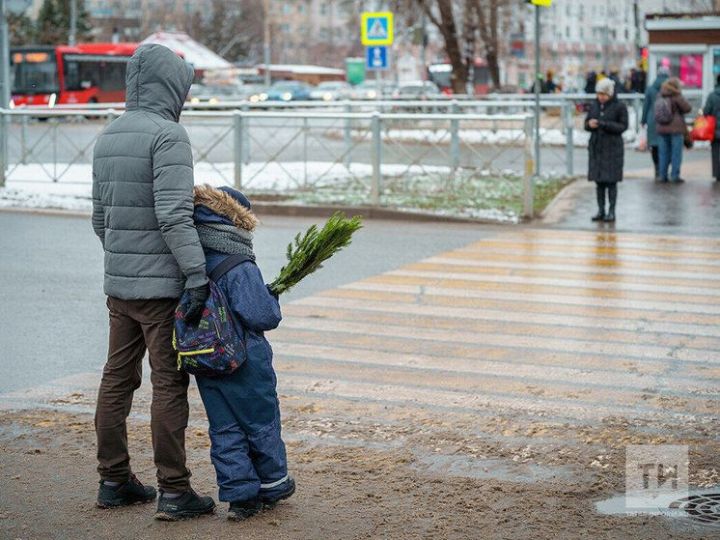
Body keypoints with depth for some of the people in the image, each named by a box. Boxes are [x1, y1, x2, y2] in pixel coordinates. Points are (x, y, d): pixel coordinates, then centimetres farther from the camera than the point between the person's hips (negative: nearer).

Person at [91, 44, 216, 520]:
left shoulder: (108, 137, 12)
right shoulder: (168, 136, -13)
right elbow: (174, 214, -23)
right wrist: (198, 274, -22)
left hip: (119, 284, 8)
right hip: (163, 285, -8)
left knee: (118, 378, 12)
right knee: (170, 383, -3)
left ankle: (114, 480, 20)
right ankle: (174, 491, 0)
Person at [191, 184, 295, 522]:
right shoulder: (241, 269, -21)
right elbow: (261, 317, -23)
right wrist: (273, 300, -2)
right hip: (244, 364, -6)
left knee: (224, 429, 11)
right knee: (261, 423, 13)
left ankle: (241, 495, 9)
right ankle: (273, 485, 27)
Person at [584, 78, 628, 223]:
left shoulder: (619, 106, -6)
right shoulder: (594, 105, 7)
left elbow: (623, 126, -10)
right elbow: (586, 123, 11)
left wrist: (603, 124, -22)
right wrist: (590, 124, -14)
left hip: (612, 147, -4)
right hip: (596, 147, 4)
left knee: (611, 181, -2)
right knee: (599, 181, 6)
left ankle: (611, 211, 3)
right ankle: (600, 211, 12)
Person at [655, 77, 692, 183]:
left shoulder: (660, 97, 9)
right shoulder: (676, 97, -11)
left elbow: (656, 113, 15)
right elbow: (687, 108, -9)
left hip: (662, 129, 5)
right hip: (676, 129, -5)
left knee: (663, 153, 9)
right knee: (676, 153, 0)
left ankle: (663, 175, 9)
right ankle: (675, 176, -2)